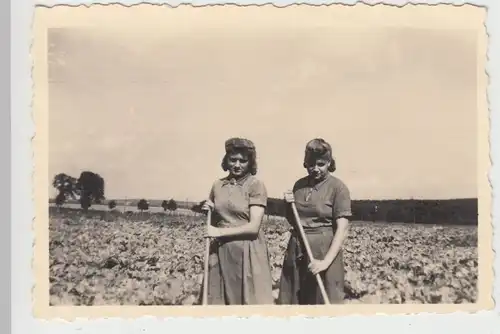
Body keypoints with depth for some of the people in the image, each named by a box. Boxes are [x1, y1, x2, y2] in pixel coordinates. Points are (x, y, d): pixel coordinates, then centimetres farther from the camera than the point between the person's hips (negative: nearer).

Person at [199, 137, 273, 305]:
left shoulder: (256, 185, -6)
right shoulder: (218, 185, 8)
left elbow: (254, 227, -13)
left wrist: (220, 232, -13)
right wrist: (208, 211, 0)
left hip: (248, 253, -5)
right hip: (220, 252, 5)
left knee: (251, 300, -2)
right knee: (219, 300, 9)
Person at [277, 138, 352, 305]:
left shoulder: (338, 187, -8)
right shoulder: (299, 185, 7)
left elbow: (342, 229, -14)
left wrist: (327, 261, -23)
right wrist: (288, 205, -2)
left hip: (324, 250, -5)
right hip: (296, 250, 5)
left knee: (324, 301, 1)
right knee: (291, 300, 9)